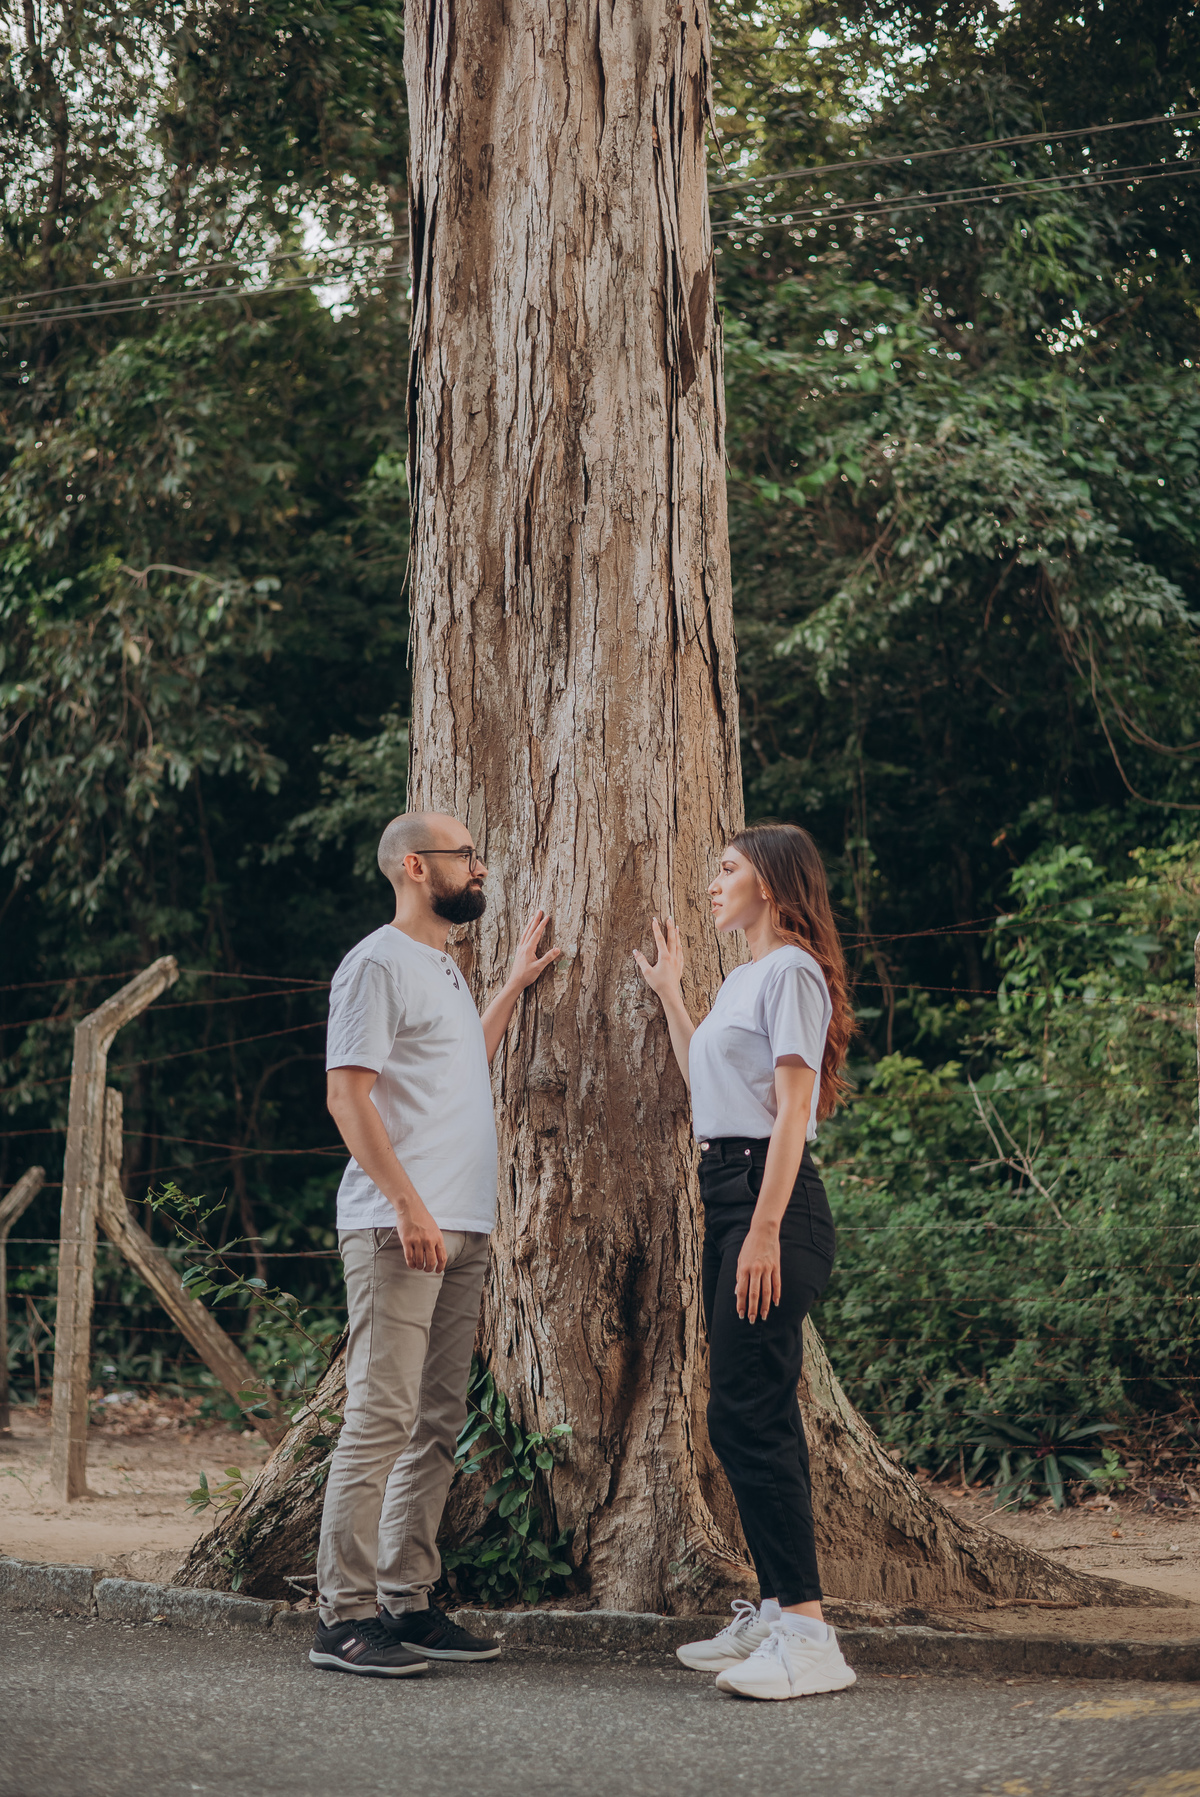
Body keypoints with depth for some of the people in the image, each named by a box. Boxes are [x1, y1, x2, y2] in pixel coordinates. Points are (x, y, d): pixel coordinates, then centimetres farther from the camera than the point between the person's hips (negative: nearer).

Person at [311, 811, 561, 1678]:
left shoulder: (444, 966, 21)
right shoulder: (377, 963, -8)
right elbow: (348, 1092, -15)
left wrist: (515, 986, 32)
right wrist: (407, 1203, -21)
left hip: (460, 1231, 9)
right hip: (398, 1228, -9)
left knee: (437, 1424, 10)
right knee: (382, 1419, -11)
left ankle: (407, 1602, 15)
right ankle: (345, 1616, -8)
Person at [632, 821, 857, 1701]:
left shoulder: (791, 972, -9)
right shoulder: (745, 978, 20)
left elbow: (793, 1108, -16)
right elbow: (704, 1080, 31)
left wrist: (765, 1230, -22)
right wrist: (671, 995, 32)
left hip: (772, 1197, -10)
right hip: (728, 1194, 10)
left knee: (748, 1413, -14)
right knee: (748, 1414, 11)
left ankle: (808, 1632, -14)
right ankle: (774, 1609, 17)